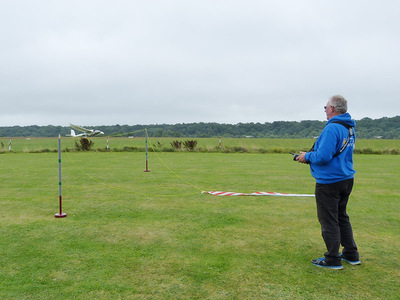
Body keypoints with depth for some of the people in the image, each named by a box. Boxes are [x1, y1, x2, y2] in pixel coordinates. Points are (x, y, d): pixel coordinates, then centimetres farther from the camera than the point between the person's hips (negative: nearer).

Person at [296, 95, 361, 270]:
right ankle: (351, 255, 29)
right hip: (346, 179, 10)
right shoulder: (350, 128, 11)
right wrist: (311, 155, 13)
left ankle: (333, 260, 11)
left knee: (329, 221, 2)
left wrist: (307, 156, -8)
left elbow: (323, 156, -27)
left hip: (329, 183, -9)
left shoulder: (332, 128, -20)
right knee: (341, 217, 21)